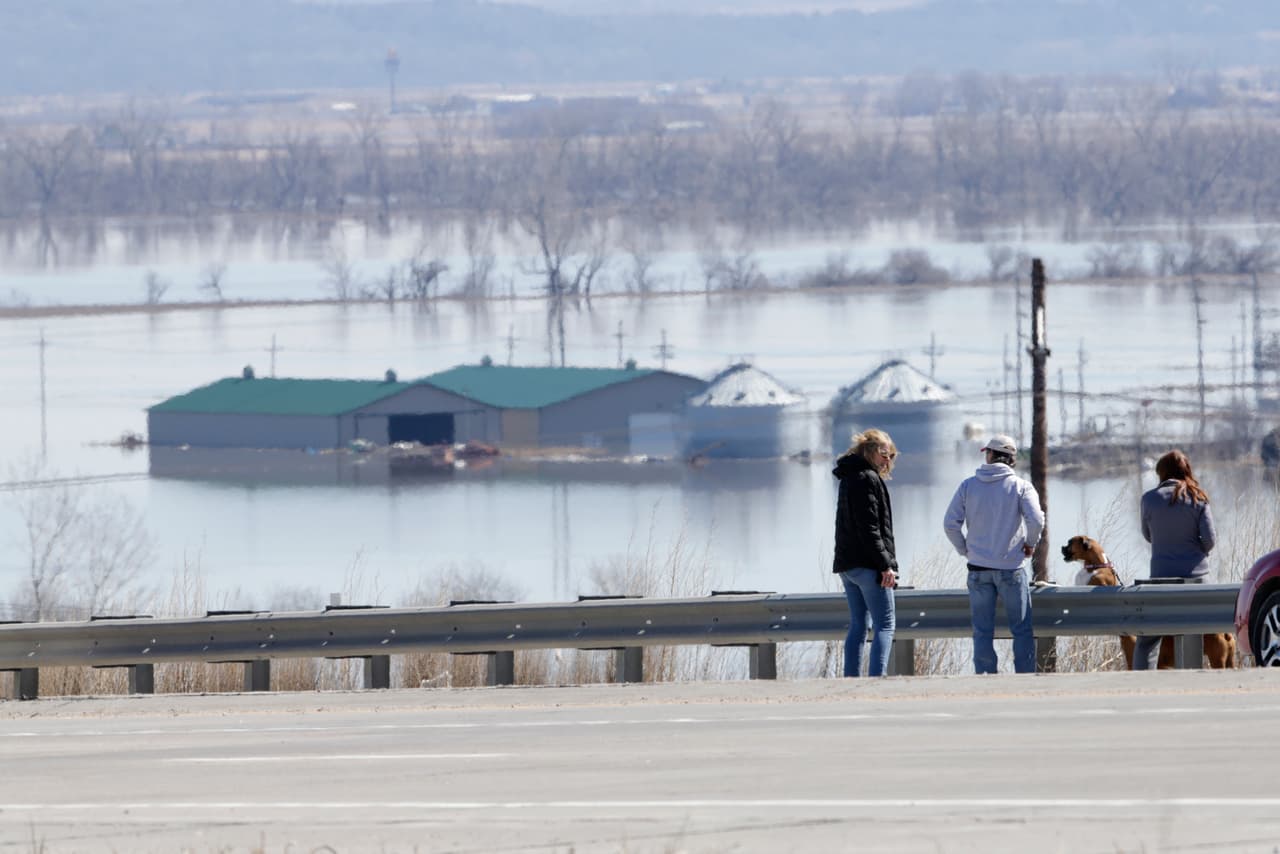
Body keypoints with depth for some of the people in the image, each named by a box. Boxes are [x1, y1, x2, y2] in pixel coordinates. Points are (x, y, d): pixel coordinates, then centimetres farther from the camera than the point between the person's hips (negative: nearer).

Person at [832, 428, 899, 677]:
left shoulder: (849, 478, 18)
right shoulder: (868, 479, -12)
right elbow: (869, 528, -18)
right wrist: (885, 565, -18)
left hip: (847, 563, 9)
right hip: (868, 564, -9)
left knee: (857, 626, 12)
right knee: (884, 626, -8)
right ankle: (877, 678, -19)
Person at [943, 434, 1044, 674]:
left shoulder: (968, 486, 1)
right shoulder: (1020, 486, -4)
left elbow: (950, 523, -2)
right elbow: (1036, 520, -16)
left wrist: (965, 550, 12)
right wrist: (1030, 544, 3)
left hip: (978, 567, 2)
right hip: (1010, 567, -2)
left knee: (982, 631, 6)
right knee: (1022, 629, 5)